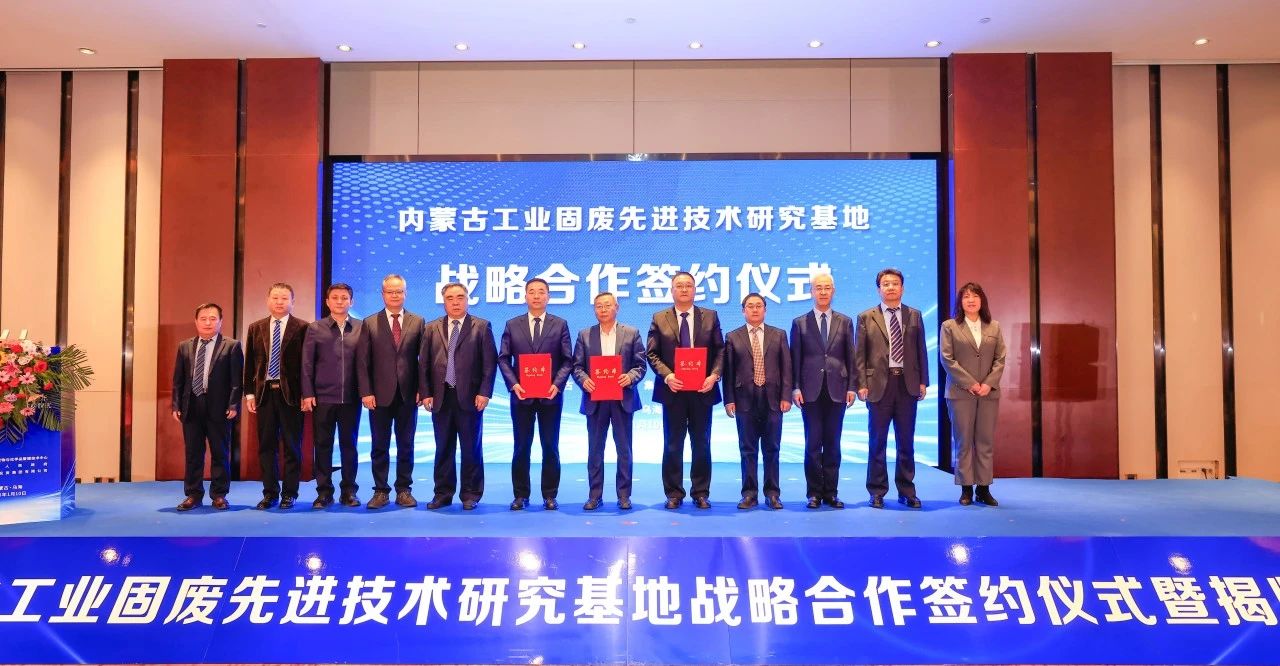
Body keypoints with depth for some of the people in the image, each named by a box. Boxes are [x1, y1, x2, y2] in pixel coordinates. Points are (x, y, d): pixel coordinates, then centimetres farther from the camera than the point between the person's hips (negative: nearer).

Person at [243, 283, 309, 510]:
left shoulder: (302, 328, -2)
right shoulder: (256, 328, 10)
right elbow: (249, 363, 11)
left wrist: (305, 394, -7)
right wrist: (249, 393, 5)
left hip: (291, 394, -3)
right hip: (264, 392, 4)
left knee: (292, 445, 3)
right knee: (266, 446, 8)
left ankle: (289, 493, 12)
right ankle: (270, 493, 17)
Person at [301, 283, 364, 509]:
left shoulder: (361, 327, 4)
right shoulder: (315, 328, 5)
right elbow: (307, 363, 3)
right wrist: (307, 394, -3)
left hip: (351, 398, 0)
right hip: (322, 397, 0)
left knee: (349, 444, 7)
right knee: (322, 445, 5)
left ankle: (349, 491, 15)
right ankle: (324, 491, 14)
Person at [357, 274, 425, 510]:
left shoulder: (417, 322, 5)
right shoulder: (370, 323, 3)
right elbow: (363, 361, 0)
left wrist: (421, 389, -4)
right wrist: (366, 392, -8)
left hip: (408, 394, 0)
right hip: (380, 394, 0)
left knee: (405, 445, 7)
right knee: (379, 446, 6)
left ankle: (404, 490, 16)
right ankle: (381, 491, 15)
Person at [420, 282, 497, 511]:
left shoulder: (481, 327, 2)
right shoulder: (432, 328, 11)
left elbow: (490, 363, -3)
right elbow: (425, 364, 8)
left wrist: (484, 393, -11)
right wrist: (426, 393, 0)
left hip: (470, 397, -3)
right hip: (441, 397, 3)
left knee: (471, 448, 4)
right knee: (443, 449, 9)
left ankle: (470, 495, 13)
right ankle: (443, 494, 18)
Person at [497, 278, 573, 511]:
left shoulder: (560, 325, 4)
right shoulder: (512, 325, 6)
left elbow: (567, 360, 1)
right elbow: (503, 359, 4)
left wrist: (557, 384, -13)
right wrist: (513, 384, -10)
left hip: (550, 395, 0)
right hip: (521, 395, 1)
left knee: (550, 446, 5)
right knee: (521, 447, 6)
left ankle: (549, 495, 14)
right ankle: (521, 495, 15)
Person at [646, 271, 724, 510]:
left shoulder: (710, 317, 7)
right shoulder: (659, 319, 5)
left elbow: (720, 351, 5)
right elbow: (652, 354, 1)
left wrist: (714, 376, -11)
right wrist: (666, 375, -14)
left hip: (702, 390, 1)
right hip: (673, 390, -1)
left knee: (702, 444, 7)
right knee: (673, 445, 5)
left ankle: (701, 493, 17)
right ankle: (674, 494, 14)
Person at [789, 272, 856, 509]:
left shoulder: (845, 322, 10)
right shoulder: (800, 323, 6)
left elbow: (850, 357, 8)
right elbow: (795, 359, 4)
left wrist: (852, 387, 1)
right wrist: (796, 388, -4)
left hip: (836, 390, 1)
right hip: (811, 391, -1)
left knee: (833, 444, 5)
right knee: (813, 443, 0)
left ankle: (831, 492, 13)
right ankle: (814, 493, 8)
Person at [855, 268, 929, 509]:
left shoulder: (914, 315, 10)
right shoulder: (866, 318, 4)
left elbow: (920, 350, 10)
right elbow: (859, 354, 1)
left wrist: (923, 381, 3)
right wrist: (861, 384, -6)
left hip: (907, 383, 2)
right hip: (879, 383, -2)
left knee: (906, 441, 7)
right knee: (877, 441, 4)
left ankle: (907, 491, 17)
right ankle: (877, 492, 13)